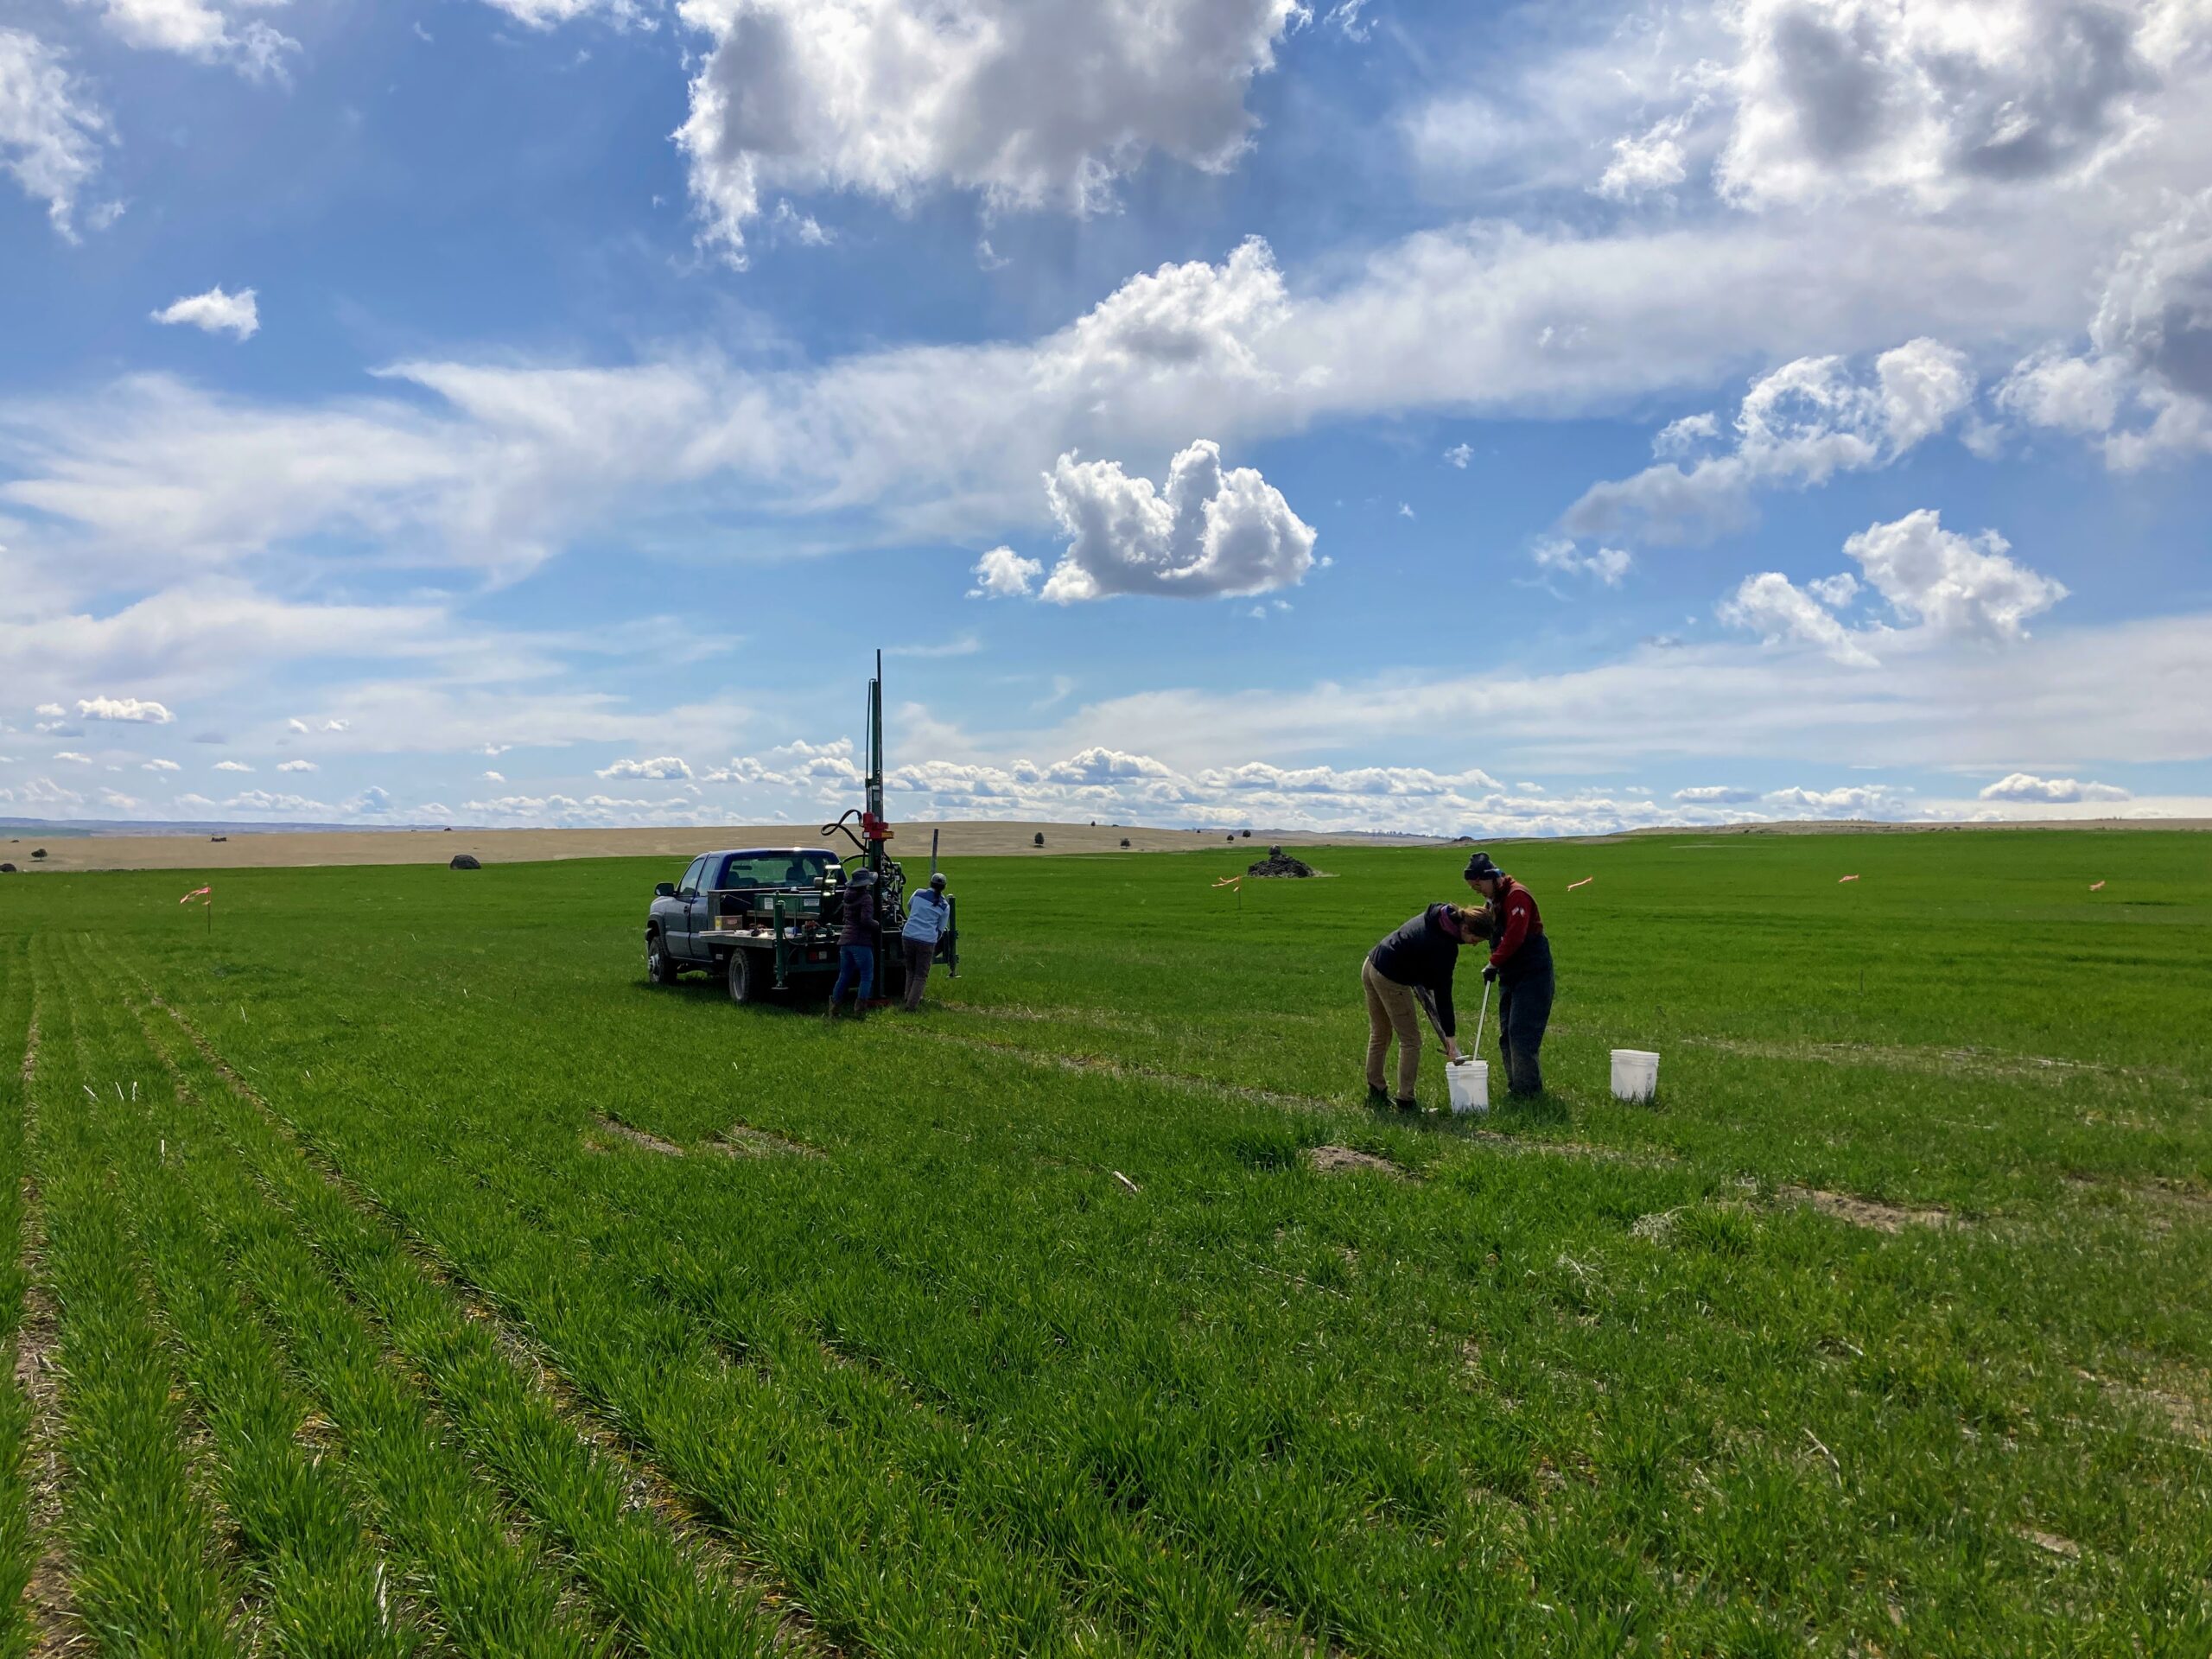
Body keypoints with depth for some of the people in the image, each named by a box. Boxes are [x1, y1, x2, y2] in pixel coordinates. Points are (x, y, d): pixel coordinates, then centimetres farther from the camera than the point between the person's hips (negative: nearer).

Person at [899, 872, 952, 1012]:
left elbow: (909, 906, 25)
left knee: (910, 970, 22)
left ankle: (908, 998, 29)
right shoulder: (945, 906, 1)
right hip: (927, 941, -2)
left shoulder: (919, 893, 4)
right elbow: (941, 929, 7)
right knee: (921, 975, 7)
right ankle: (912, 1005, 1)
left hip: (908, 936, 2)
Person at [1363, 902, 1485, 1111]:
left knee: (1379, 1036, 20)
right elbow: (1443, 993, -18)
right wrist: (1450, 1035, -12)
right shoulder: (1445, 946, -21)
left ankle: (1375, 1093, 28)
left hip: (1371, 965, 9)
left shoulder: (1436, 915, 2)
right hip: (1391, 979, -9)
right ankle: (1405, 1100, 6)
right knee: (1410, 1041, 3)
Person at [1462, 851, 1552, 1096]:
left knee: (1522, 1034, -11)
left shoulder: (1516, 895, -15)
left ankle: (1528, 1090, -4)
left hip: (1532, 974, -10)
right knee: (1506, 1035, 10)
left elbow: (1514, 936, -25)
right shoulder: (1494, 901, 15)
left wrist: (1494, 963, -19)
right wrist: (1495, 965, 3)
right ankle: (1515, 1087, 18)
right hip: (1510, 975, 10)